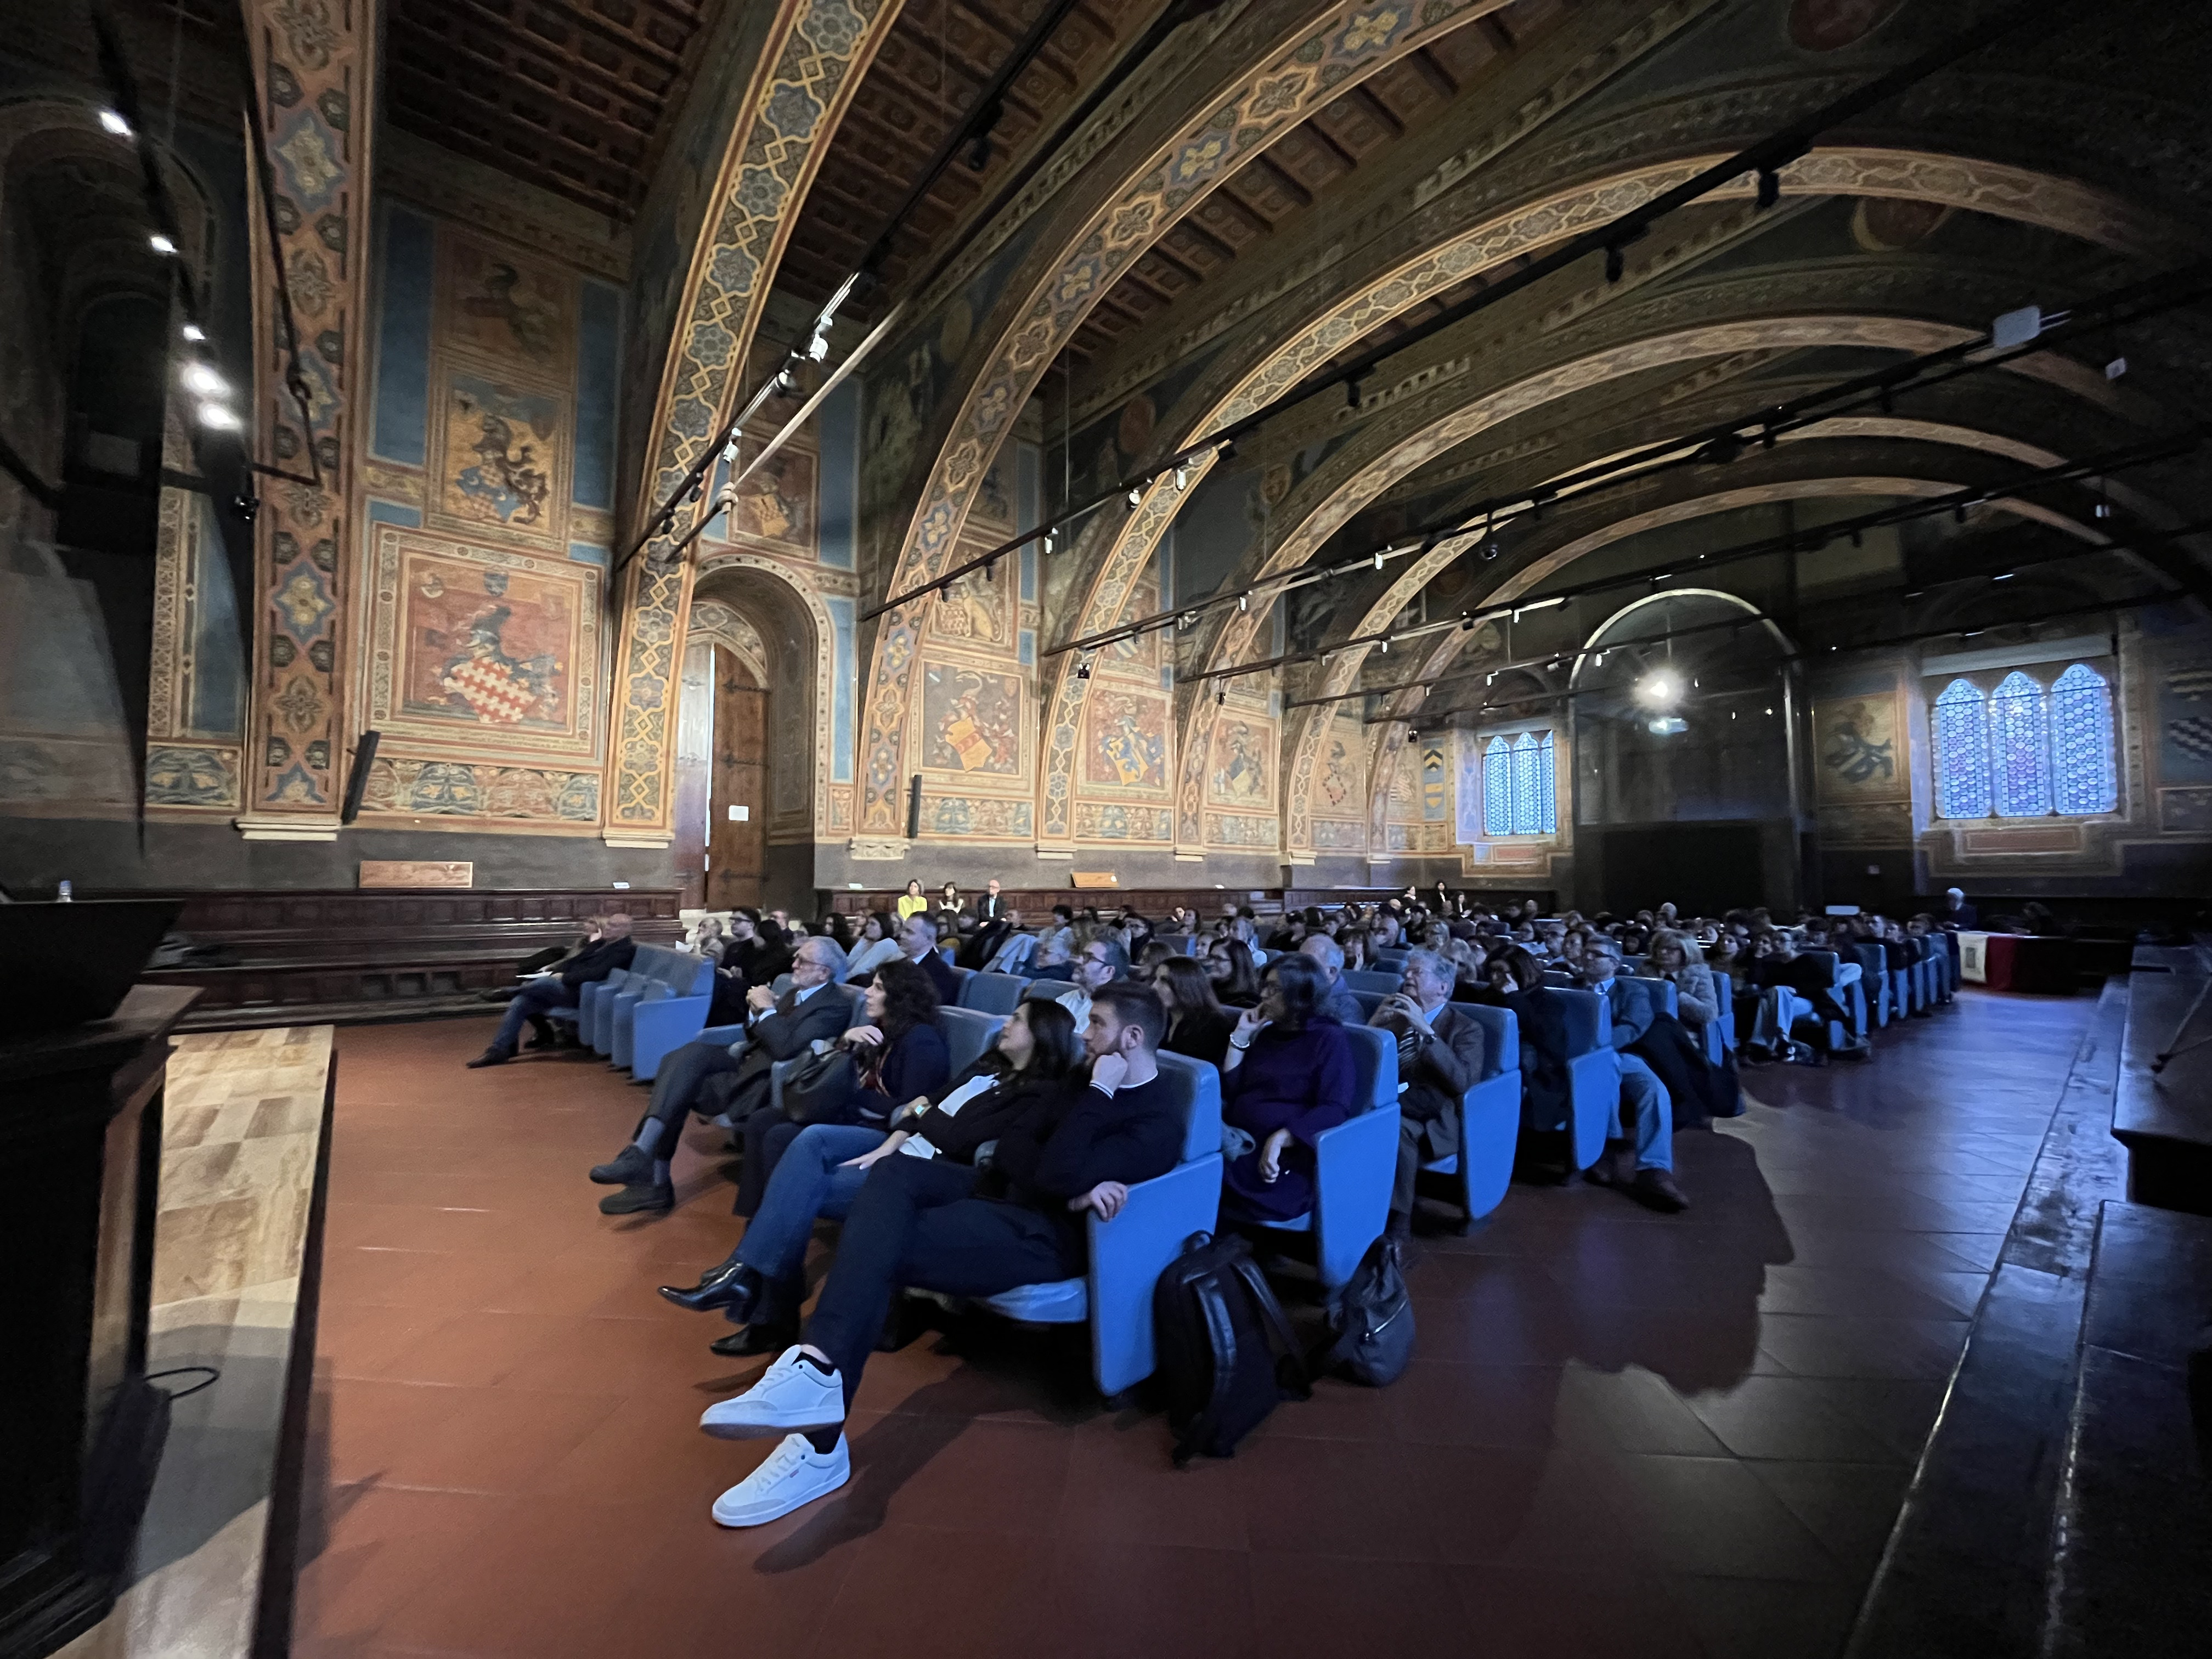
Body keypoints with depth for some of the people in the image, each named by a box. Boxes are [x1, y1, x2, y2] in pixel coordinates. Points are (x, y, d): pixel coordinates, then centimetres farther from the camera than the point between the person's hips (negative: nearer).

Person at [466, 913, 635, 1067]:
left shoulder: (624, 949, -8)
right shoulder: (600, 944, 20)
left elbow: (596, 973, -20)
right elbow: (573, 962, 21)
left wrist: (564, 977, -16)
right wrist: (555, 972, 2)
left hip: (578, 992, -9)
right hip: (565, 986, 9)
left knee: (546, 982, -28)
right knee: (520, 1002, -5)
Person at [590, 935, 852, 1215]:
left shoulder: (833, 1007, -13)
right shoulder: (794, 993, 17)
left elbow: (785, 1048, -26)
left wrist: (766, 1009, -15)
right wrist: (756, 1009, -1)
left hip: (763, 1079, -9)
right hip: (745, 1059, 9)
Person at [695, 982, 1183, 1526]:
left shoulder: (1159, 1122, -14)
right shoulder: (1088, 1079, 12)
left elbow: (1057, 1176, -25)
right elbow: (1011, 1146, 3)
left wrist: (1098, 1093, -18)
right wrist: (1069, 1188, -15)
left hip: (1048, 1233, -8)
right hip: (1008, 1197, 9)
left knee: (884, 1243, -23)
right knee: (894, 1172, -17)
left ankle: (819, 1444, -19)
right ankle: (817, 1388, -25)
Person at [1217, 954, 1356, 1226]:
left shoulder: (1329, 1038, -2)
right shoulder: (1266, 1033, 17)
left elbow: (1335, 1110, -14)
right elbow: (1228, 1092, 12)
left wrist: (1280, 1139, -25)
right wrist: (1241, 1036, 4)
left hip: (1285, 1157, -6)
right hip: (1238, 1143, 6)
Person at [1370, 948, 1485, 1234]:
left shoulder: (1466, 1027, 4)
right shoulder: (1395, 1017, 19)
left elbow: (1463, 1082, -14)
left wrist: (1426, 1030, -20)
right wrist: (1375, 1023, 0)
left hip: (1435, 1122, -4)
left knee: (1394, 1128, -35)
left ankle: (1396, 1219, -19)